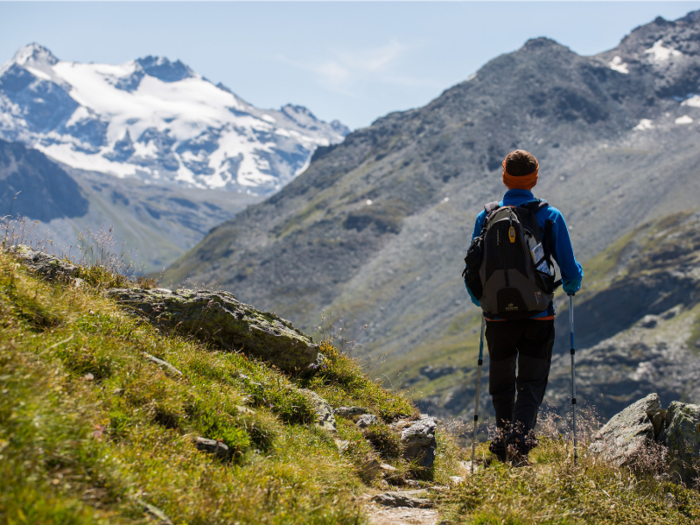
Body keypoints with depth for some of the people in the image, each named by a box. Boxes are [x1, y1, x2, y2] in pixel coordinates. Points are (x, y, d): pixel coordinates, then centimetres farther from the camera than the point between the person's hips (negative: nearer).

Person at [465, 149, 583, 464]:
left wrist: (480, 299, 23)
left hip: (498, 316, 1)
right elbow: (570, 270, -3)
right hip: (538, 317, -1)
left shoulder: (486, 217, -1)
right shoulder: (550, 217, -4)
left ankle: (503, 440, 24)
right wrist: (572, 284, 22)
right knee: (531, 384, 6)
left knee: (502, 385, 19)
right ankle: (519, 439, -16)